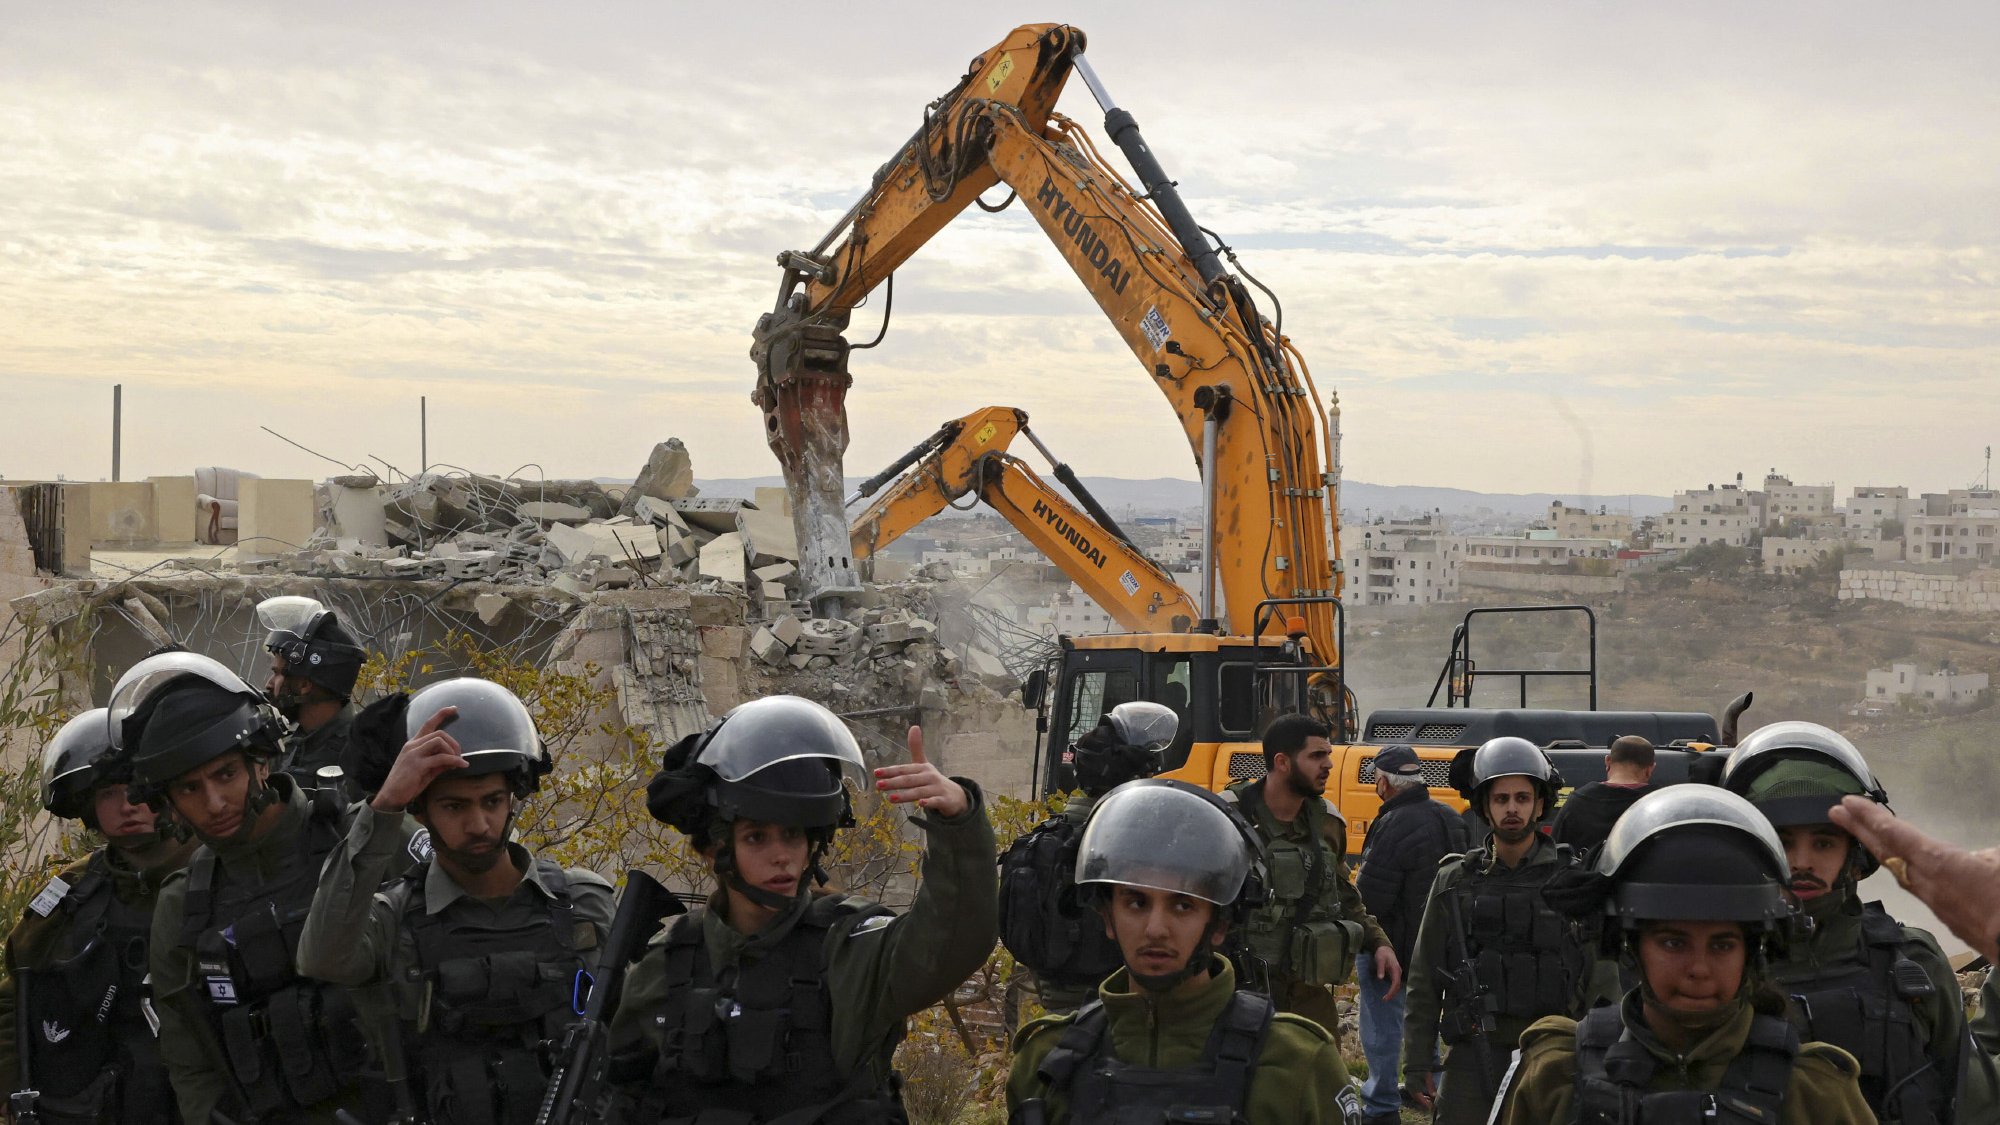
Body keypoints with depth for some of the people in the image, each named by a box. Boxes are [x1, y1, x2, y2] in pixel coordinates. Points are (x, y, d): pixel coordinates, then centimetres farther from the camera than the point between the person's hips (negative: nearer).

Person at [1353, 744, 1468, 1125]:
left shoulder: (1394, 826, -24)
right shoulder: (1449, 818, 4)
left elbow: (1370, 895, -26)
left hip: (1390, 944, -9)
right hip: (1436, 942, 9)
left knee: (1383, 1023, 0)